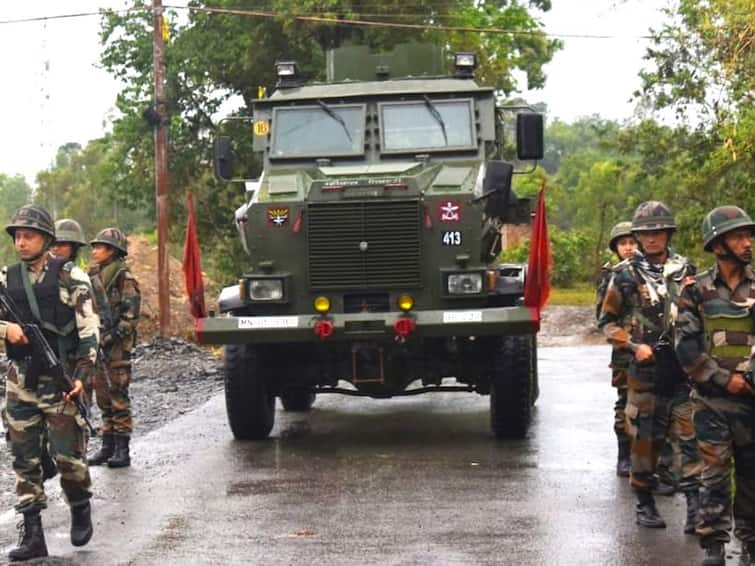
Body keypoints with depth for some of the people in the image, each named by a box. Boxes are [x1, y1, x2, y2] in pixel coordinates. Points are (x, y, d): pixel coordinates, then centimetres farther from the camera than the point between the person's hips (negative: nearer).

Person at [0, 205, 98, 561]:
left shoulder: (71, 277, -3)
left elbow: (89, 329, -6)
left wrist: (82, 375, -13)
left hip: (61, 380, -4)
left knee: (68, 454, -3)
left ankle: (81, 511, 24)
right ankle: (32, 535, 9)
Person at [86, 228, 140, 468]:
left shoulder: (124, 279, -8)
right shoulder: (94, 276, 14)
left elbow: (131, 315, -13)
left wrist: (112, 336, -19)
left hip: (117, 346, -7)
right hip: (96, 344, 7)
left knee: (118, 397, -5)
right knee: (103, 396, 10)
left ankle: (122, 450, -1)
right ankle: (107, 446, 17)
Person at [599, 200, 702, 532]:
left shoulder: (684, 270, 9)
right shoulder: (625, 274, 1)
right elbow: (608, 321, 4)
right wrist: (633, 346, -8)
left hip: (685, 367, 2)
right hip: (645, 368, -1)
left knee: (691, 435, -6)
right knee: (645, 438, 6)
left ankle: (695, 504, -7)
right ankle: (644, 503, 18)